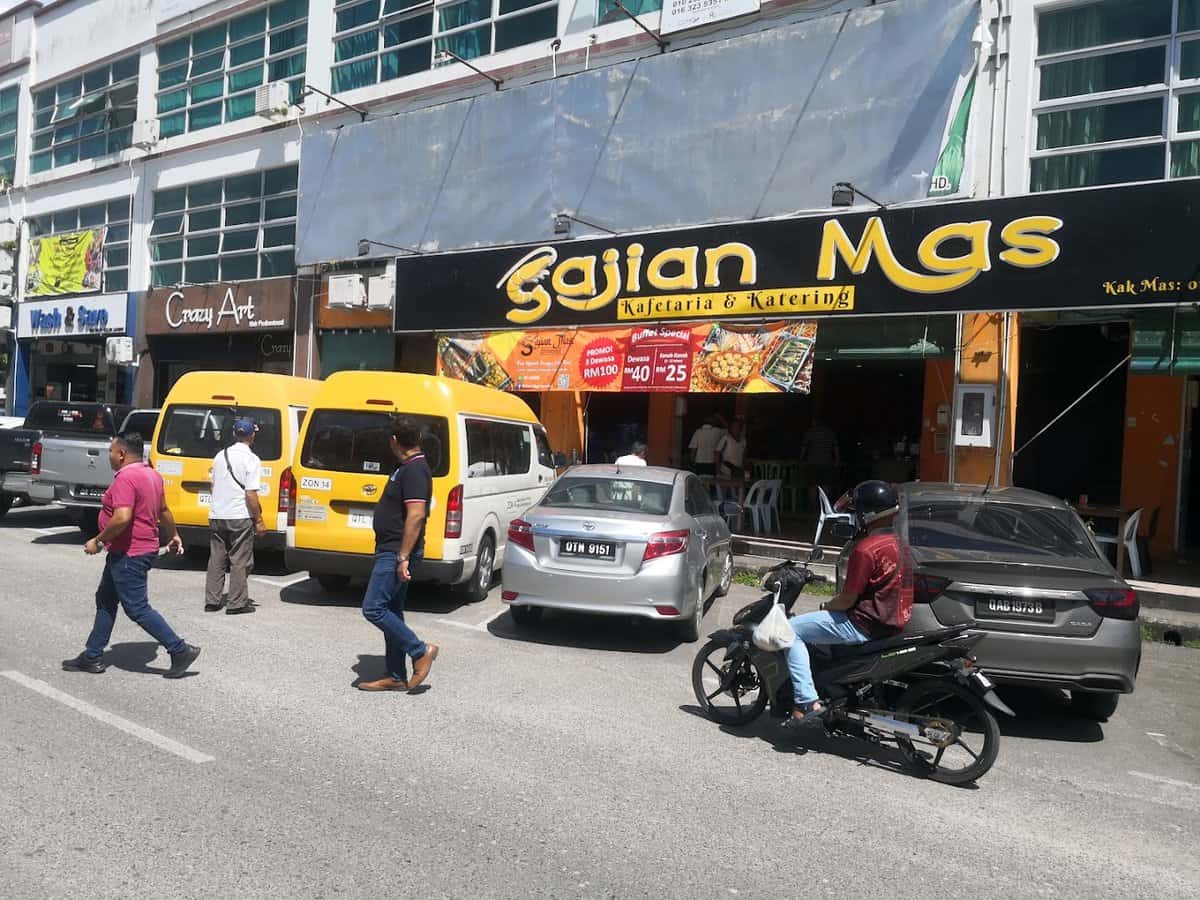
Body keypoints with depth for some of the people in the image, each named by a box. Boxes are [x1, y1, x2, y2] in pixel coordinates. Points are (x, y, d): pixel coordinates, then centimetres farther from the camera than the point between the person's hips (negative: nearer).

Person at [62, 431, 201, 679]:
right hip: (145, 549, 10)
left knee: (137, 609, -5)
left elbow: (122, 518, -31)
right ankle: (93, 657, 27)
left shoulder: (126, 478, -20)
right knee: (105, 600, 19)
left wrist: (98, 540, -19)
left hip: (129, 554, -10)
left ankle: (181, 651, -3)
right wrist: (175, 536, 32)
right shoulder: (151, 475, 11)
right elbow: (163, 510, 22)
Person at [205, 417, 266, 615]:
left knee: (216, 560, 13)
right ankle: (237, 603, 5)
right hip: (240, 517, -6)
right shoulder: (251, 459, -11)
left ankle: (212, 601, 16)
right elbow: (251, 494, -16)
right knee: (240, 562, 2)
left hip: (216, 516, 6)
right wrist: (259, 520, -11)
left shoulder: (220, 456, 10)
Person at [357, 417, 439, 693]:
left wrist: (403, 557, -27)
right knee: (391, 611, 12)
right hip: (392, 551, 10)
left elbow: (416, 515, -26)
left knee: (373, 608, -11)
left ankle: (421, 651, -2)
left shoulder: (414, 470, -17)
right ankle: (396, 677, 18)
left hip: (397, 552, -10)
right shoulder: (408, 467, 15)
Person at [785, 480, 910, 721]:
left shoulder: (866, 549, -21)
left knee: (791, 630, -6)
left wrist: (824, 606, 3)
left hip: (865, 625, -10)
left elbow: (847, 600, -18)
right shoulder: (897, 542, 7)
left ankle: (807, 700, -12)